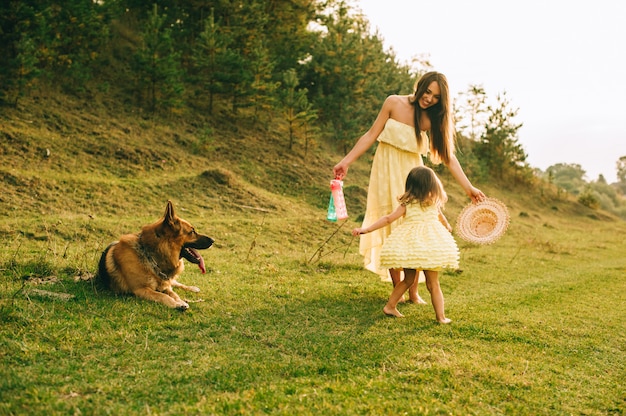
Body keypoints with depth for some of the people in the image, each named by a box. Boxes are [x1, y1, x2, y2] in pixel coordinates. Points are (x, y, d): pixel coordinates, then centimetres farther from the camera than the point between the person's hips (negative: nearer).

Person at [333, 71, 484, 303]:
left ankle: (414, 292, 8)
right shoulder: (394, 103, -8)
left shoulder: (432, 119, -3)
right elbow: (371, 135, -4)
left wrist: (468, 188, -9)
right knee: (392, 231, 0)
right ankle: (397, 290, 8)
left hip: (412, 173, 2)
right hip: (388, 171, -2)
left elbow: (448, 156, -3)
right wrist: (346, 161, -10)